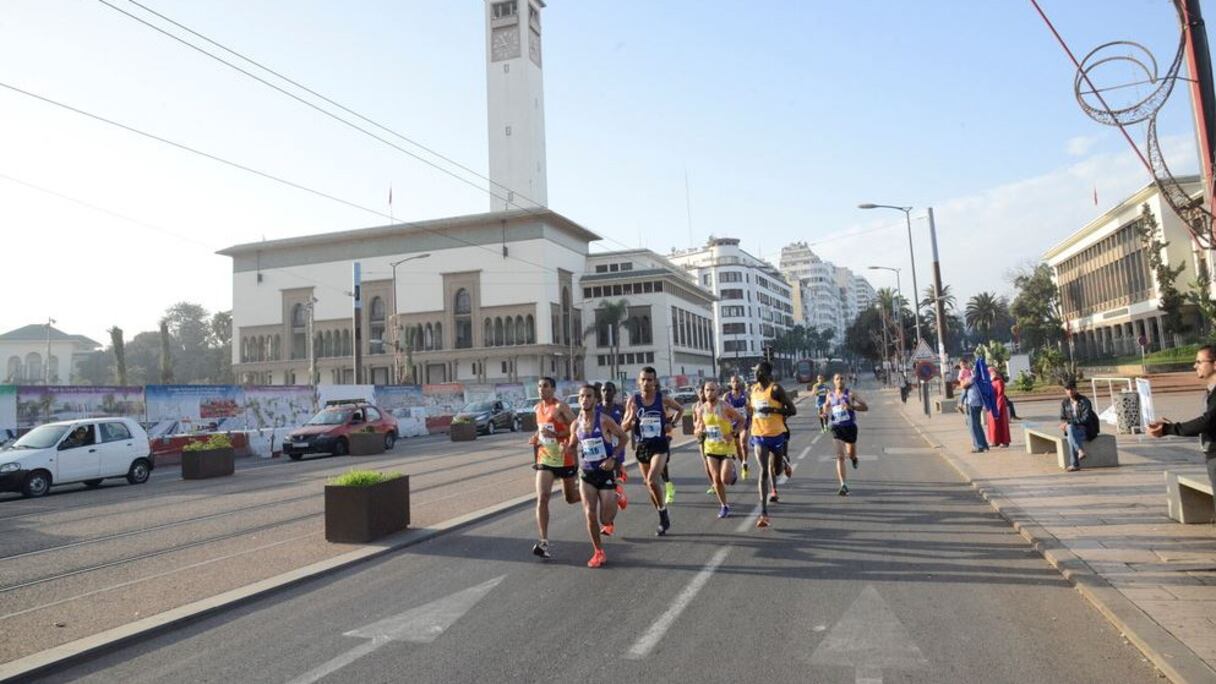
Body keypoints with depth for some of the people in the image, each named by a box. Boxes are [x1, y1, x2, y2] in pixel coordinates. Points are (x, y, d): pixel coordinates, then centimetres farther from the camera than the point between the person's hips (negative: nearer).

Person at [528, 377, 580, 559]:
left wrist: (554, 434, -27)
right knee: (542, 498, -13)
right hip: (544, 460, 4)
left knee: (571, 498, 14)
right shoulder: (538, 407, 7)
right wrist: (537, 438, 5)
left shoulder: (561, 406, -14)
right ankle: (544, 541, -12)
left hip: (565, 459, -4)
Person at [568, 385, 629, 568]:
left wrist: (613, 458, -13)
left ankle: (609, 521, 38)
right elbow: (572, 446, 14)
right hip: (586, 474, 3)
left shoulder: (605, 420, -13)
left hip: (606, 473, -3)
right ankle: (598, 552, 12)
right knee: (590, 515, -5)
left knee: (605, 518, -1)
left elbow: (623, 437, -3)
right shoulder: (576, 424, 0)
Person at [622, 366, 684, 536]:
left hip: (660, 445, -3)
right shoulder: (633, 400, -4)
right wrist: (632, 417, -20)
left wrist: (672, 424, 0)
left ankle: (663, 512, 1)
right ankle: (663, 517, 30)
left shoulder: (662, 399, -6)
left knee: (652, 480, -21)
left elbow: (681, 409, 13)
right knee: (648, 483, 11)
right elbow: (625, 427, 0)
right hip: (642, 446, 3)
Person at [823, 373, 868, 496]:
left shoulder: (850, 393, -6)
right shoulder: (830, 395, 4)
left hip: (850, 427, -1)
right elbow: (826, 405, 24)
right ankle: (843, 485, -12)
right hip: (836, 427, 1)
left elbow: (865, 407, -10)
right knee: (840, 456, -11)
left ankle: (854, 458, 55)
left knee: (850, 454, 14)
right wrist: (825, 411, 1)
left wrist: (851, 406, -25)